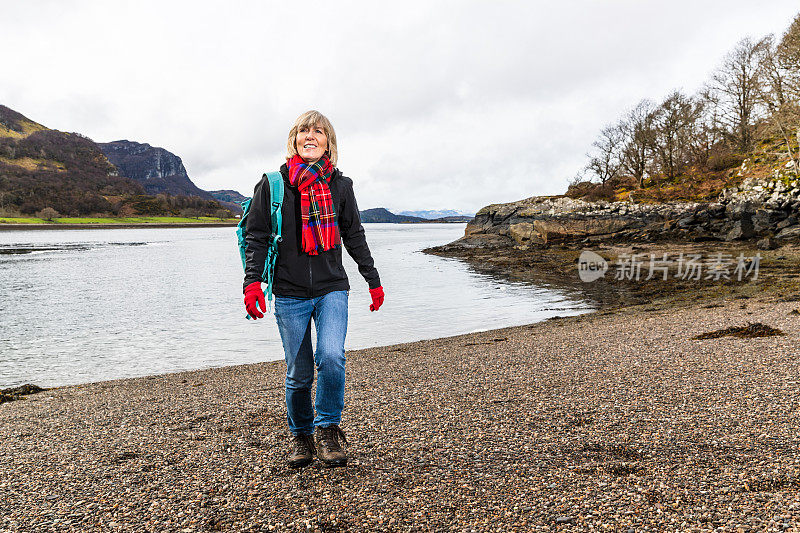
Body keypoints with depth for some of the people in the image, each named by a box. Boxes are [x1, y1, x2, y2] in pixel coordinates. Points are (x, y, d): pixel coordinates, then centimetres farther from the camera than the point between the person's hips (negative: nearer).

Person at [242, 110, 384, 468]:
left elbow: (354, 236, 14)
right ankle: (301, 436, 28)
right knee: (299, 373, 5)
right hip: (290, 294, 0)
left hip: (332, 289, 1)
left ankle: (329, 427, 3)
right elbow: (256, 236, 2)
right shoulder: (273, 184, 1)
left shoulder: (340, 185, 7)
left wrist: (373, 279, 14)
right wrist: (252, 281, -11)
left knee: (331, 356, -20)